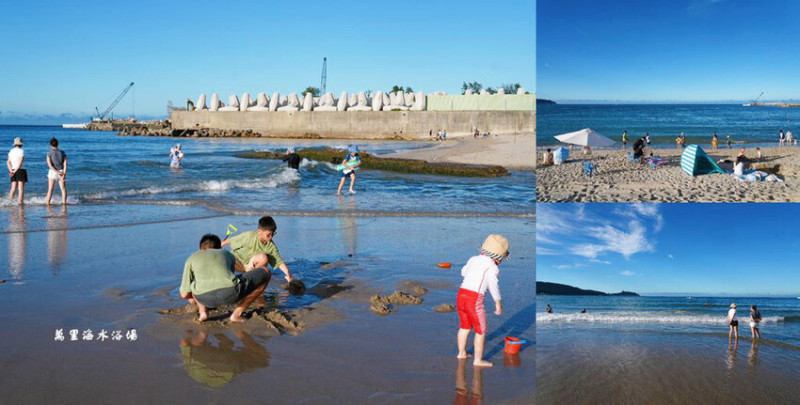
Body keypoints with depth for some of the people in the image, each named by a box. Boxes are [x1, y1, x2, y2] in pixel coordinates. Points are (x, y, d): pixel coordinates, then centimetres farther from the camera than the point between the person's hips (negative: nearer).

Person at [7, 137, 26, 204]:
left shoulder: (11, 151, 10)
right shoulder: (21, 151, -9)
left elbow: (8, 162, 4)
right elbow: (20, 163, -17)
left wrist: (11, 171, -6)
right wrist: (15, 171, -13)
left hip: (13, 171, 6)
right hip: (20, 171, -6)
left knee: (13, 188, 7)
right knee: (21, 188, -3)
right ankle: (20, 201, -4)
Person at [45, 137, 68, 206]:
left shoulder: (49, 153, -4)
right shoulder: (62, 153, 2)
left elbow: (50, 165, -12)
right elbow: (65, 164, -5)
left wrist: (58, 172, -13)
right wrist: (64, 174, -10)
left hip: (52, 172, -1)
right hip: (62, 172, 1)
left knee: (50, 189, 5)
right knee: (63, 189, 4)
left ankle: (48, 203, 6)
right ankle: (64, 202, -2)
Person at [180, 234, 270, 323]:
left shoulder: (191, 258, 29)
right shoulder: (227, 254, 33)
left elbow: (184, 294, 27)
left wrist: (193, 298, 51)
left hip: (205, 297, 2)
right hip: (230, 293, -2)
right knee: (265, 273, 23)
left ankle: (203, 311, 14)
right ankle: (237, 314, 16)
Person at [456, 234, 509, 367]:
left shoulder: (473, 259, 10)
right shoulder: (491, 268, -11)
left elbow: (463, 272, 27)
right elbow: (493, 286, -16)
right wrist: (499, 304, -6)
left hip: (461, 295, 7)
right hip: (474, 300, -7)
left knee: (464, 326, 25)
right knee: (481, 330, 9)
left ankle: (461, 353, 38)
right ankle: (478, 360, 14)